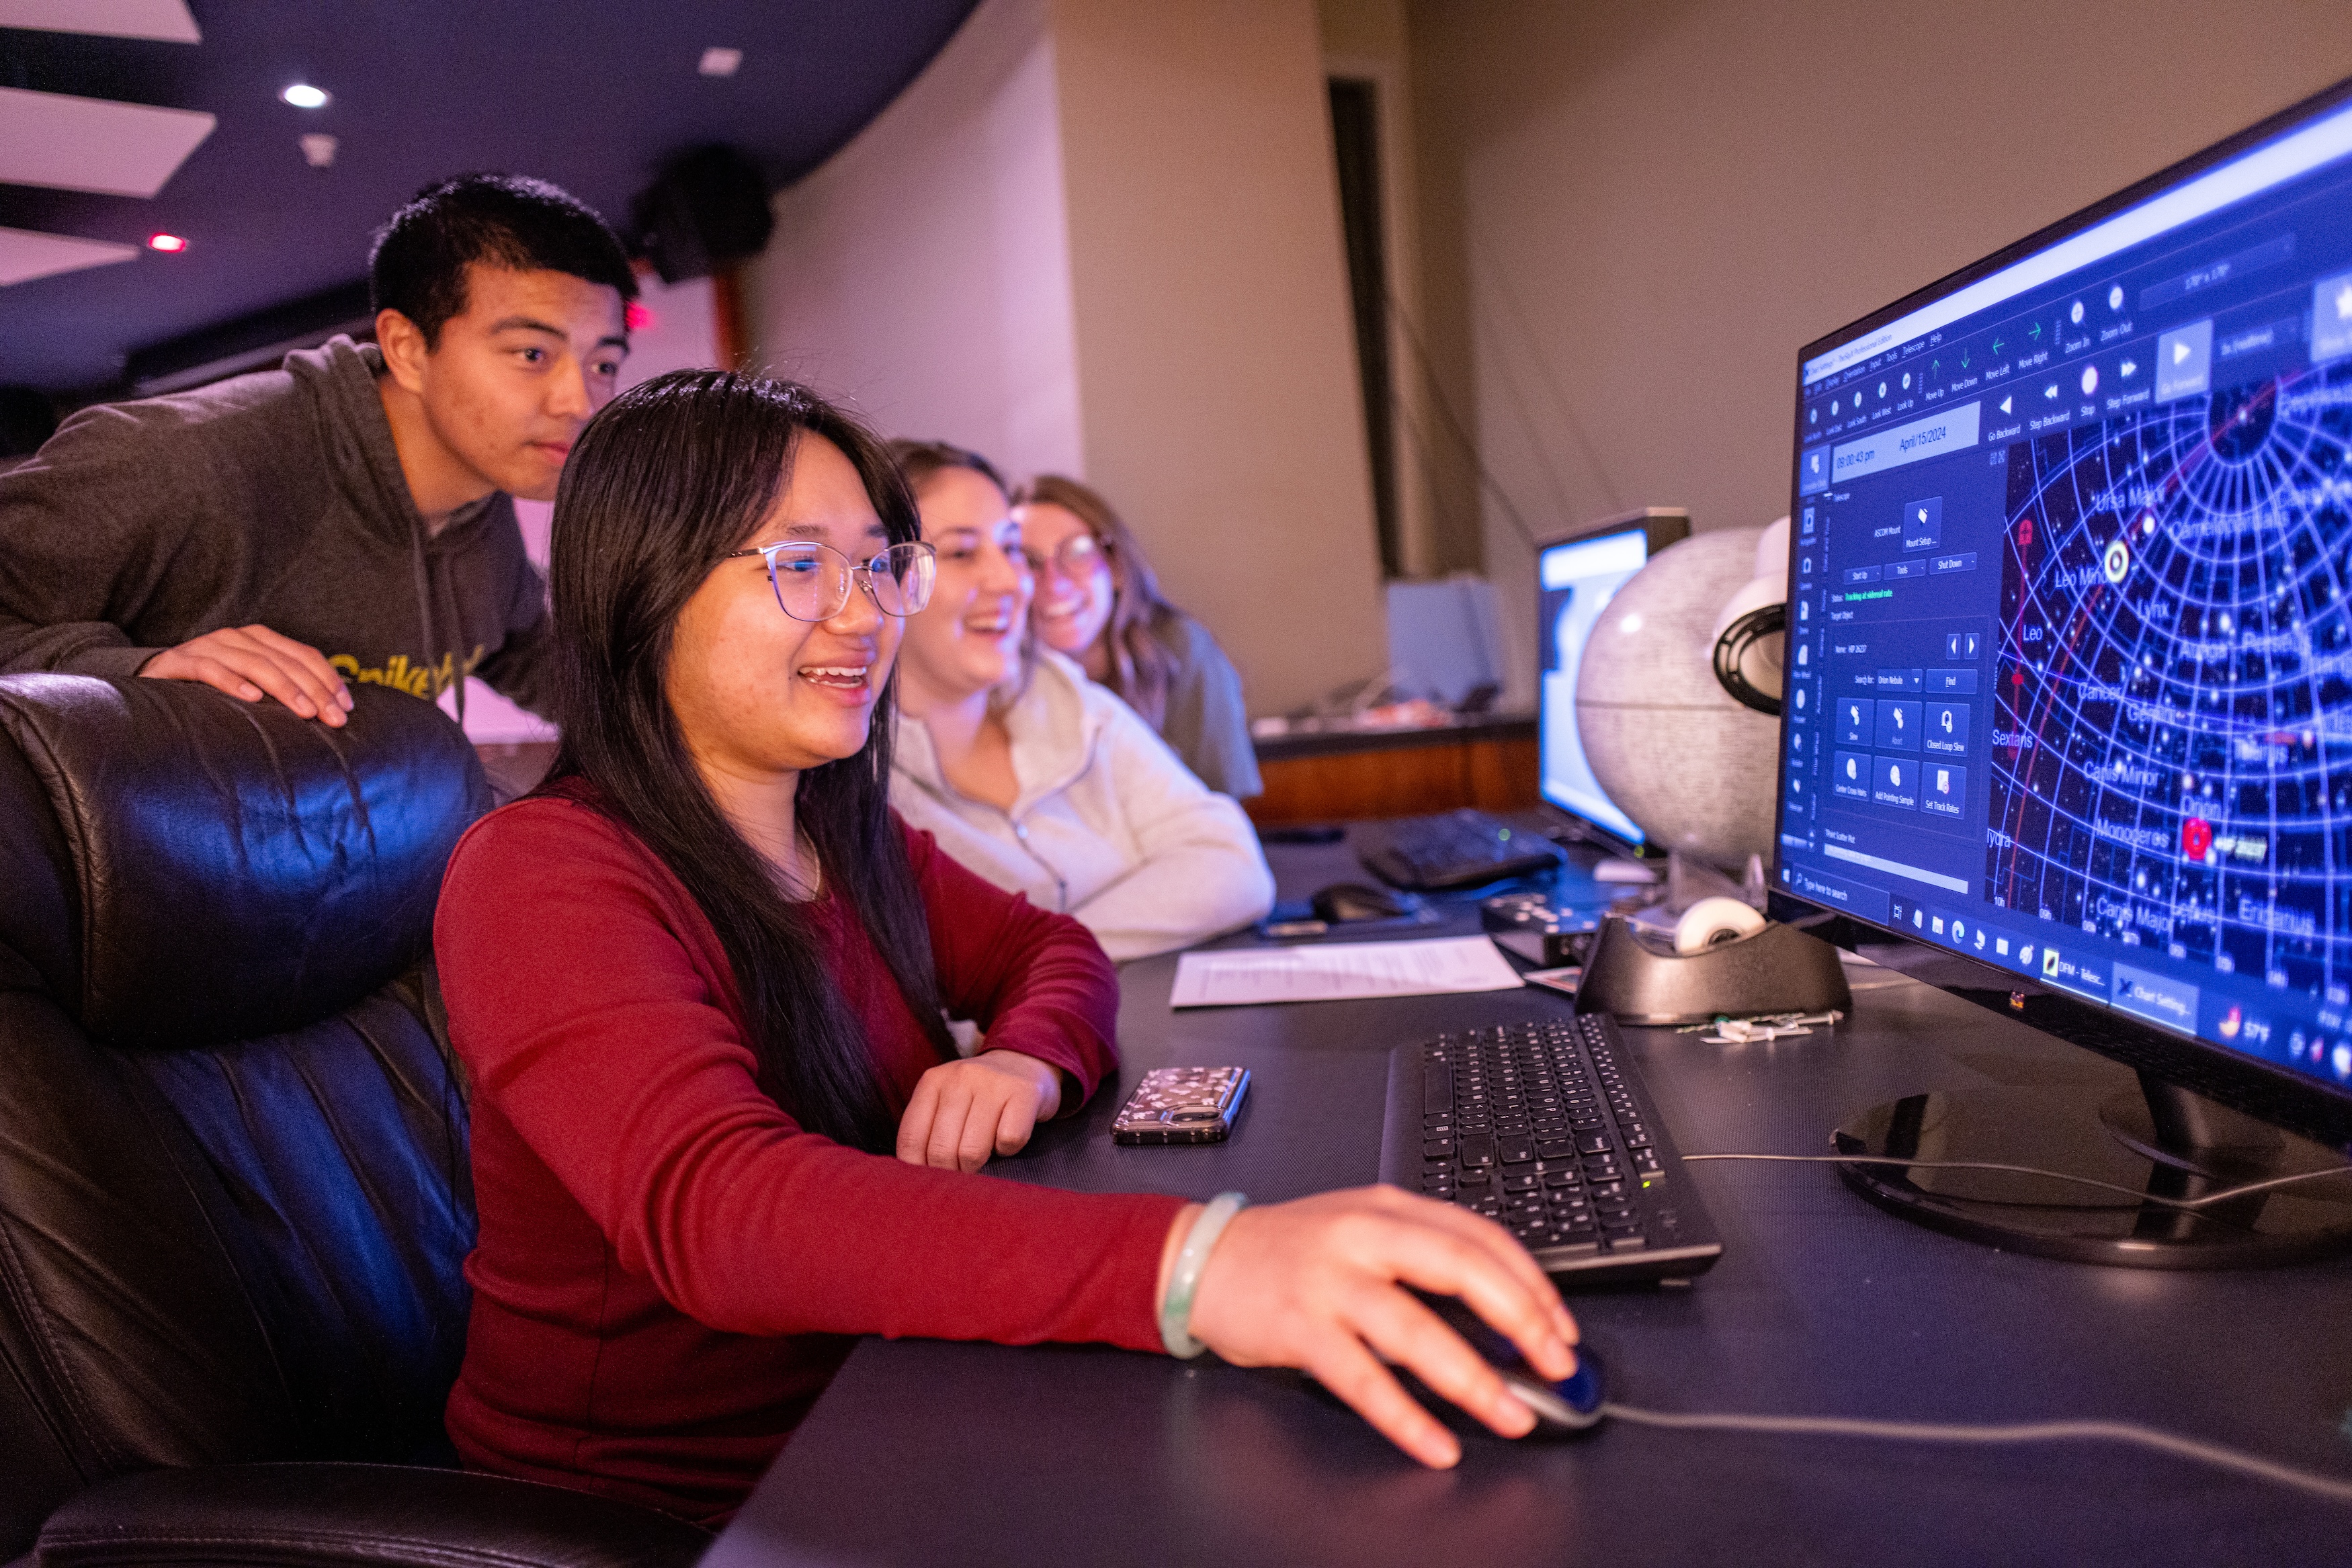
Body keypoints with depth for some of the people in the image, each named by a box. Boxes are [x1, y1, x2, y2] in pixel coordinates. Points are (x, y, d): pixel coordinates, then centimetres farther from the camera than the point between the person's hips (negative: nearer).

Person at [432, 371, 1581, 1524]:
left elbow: (1050, 950, 15)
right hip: (664, 1506, -6)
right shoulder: (539, 879, -18)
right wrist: (1187, 1262, -48)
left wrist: (1029, 1058, -12)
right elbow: (716, 1205, -34)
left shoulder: (850, 836, 5)